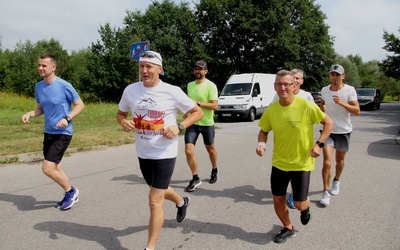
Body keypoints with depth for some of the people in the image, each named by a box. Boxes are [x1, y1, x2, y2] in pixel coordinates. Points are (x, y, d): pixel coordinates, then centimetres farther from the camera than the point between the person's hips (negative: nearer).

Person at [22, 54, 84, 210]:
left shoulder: (64, 86, -16)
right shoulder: (38, 87, 4)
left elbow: (80, 105, -8)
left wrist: (67, 118, -23)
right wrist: (29, 114, -5)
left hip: (62, 133, -7)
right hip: (48, 133, 8)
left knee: (47, 168, -13)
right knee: (55, 167, 15)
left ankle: (71, 191, 11)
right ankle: (71, 195, 34)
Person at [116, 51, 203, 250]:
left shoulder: (172, 92, -14)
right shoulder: (130, 90, -4)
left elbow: (197, 112, -4)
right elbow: (120, 113, 12)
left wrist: (179, 127, -19)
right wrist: (123, 122, -12)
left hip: (165, 154, -5)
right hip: (143, 153, 5)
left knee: (155, 201, -5)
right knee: (159, 190, 27)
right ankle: (181, 202, 59)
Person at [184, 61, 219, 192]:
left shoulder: (210, 86, -12)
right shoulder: (190, 85, 7)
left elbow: (215, 106, -19)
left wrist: (198, 103, -27)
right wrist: (186, 111, 4)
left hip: (207, 124, -4)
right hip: (192, 123, 4)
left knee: (210, 149, 16)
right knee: (189, 151, -8)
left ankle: (214, 170, 43)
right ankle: (195, 178, 6)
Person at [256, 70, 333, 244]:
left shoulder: (306, 106, -18)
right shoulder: (271, 109, -8)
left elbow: (328, 123, -6)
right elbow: (263, 131, 7)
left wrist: (319, 144, -17)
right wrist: (261, 143, -14)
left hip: (302, 163, -3)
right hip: (279, 162, 4)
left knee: (299, 203, 2)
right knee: (278, 199, 10)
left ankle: (305, 208, 41)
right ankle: (288, 228, 37)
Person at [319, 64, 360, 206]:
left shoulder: (349, 90, -11)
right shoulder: (324, 90, -2)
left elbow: (357, 111, -15)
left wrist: (342, 103, -29)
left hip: (344, 131, 0)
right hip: (328, 130, 1)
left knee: (340, 160, 17)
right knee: (327, 162, -11)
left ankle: (336, 181, 44)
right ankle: (326, 192, 0)